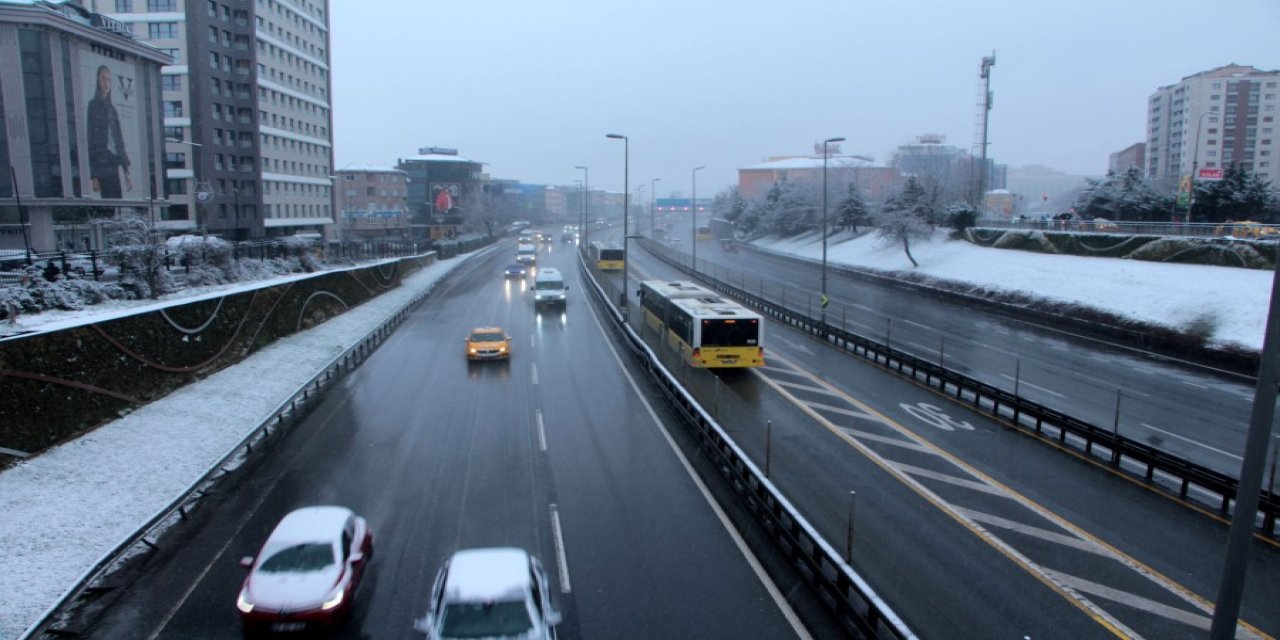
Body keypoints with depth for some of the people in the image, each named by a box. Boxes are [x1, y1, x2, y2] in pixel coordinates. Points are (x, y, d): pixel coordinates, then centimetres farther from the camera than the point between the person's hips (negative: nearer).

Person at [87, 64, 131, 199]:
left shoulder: (112, 108, 19)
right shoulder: (93, 105, 0)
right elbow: (90, 140, -6)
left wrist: (126, 172, 13)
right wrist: (93, 175, -12)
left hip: (114, 164, 6)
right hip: (101, 165, -6)